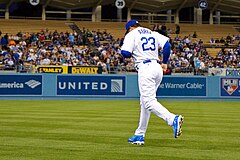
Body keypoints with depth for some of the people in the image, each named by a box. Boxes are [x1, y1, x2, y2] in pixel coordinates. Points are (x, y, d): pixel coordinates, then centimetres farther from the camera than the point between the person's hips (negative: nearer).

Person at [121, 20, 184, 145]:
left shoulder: (131, 35, 3)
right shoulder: (153, 33, 20)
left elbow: (125, 53, -9)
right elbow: (167, 45, 7)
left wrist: (131, 52, 15)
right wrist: (165, 63, 13)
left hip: (145, 69, -8)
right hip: (157, 67, 8)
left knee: (149, 101, -14)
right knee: (144, 102, 14)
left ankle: (173, 119, -36)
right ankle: (139, 135, 17)